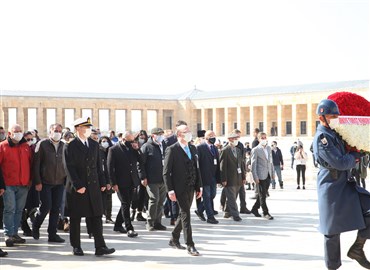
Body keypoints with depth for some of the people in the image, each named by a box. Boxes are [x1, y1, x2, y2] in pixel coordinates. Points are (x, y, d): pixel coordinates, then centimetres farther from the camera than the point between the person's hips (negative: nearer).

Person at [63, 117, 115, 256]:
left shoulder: (95, 144, 12)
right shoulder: (70, 147, -4)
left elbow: (98, 165, 14)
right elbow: (69, 168, -10)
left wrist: (102, 182, 6)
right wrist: (78, 186, -16)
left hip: (94, 187, 4)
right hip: (76, 188, -4)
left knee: (96, 217, 0)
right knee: (75, 219, 4)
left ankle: (100, 247, 1)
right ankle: (76, 247, 15)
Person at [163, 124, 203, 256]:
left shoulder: (193, 148, 13)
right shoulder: (172, 150, -8)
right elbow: (166, 172, -10)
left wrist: (199, 186, 11)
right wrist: (170, 190, -16)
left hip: (191, 188, 7)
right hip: (180, 188, -7)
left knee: (184, 214, 14)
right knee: (185, 215, -6)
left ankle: (174, 239, 29)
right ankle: (190, 245, -2)